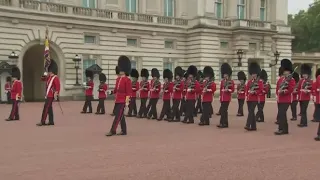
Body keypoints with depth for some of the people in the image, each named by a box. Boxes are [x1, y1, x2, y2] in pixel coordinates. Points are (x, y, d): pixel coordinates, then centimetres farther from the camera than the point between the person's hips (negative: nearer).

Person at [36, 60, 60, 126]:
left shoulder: (55, 78, -11)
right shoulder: (49, 77, 15)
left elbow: (58, 87, -17)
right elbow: (42, 79, 25)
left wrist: (56, 94, -24)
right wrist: (46, 75, 6)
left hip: (51, 95, -9)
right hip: (47, 95, 9)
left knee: (46, 108, -11)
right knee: (49, 108, 10)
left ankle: (42, 122, -11)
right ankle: (51, 121, 14)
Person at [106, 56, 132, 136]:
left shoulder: (127, 80, -11)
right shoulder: (119, 79, 13)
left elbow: (129, 92, -14)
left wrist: (127, 102, -17)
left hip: (123, 101, -8)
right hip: (118, 100, 8)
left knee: (118, 116, -8)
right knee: (121, 116, 11)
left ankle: (113, 131, -7)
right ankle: (124, 131, 18)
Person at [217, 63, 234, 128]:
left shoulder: (231, 81, -4)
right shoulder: (222, 81, 13)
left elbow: (232, 90, -4)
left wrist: (228, 90, -21)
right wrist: (221, 96, 13)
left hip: (227, 98, -6)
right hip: (222, 98, 6)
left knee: (223, 111, -11)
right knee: (223, 110, 8)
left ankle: (222, 123, -10)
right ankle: (225, 123, 15)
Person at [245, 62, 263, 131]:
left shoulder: (260, 81, -1)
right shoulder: (249, 82, 15)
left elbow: (261, 90, -8)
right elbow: (247, 89, 17)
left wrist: (254, 92, -18)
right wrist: (248, 92, 0)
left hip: (255, 99, -6)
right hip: (249, 99, 6)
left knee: (250, 111, -15)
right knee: (251, 112, 7)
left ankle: (248, 125, -21)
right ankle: (253, 127, 13)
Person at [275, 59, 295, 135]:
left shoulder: (291, 80, -4)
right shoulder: (280, 79, 16)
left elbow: (290, 90, -15)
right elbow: (277, 89, 13)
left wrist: (283, 91, -23)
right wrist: (279, 91, -8)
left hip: (286, 100, -8)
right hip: (280, 99, 8)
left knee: (281, 114, -14)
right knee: (282, 114, 11)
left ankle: (281, 129, -11)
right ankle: (285, 129, 20)